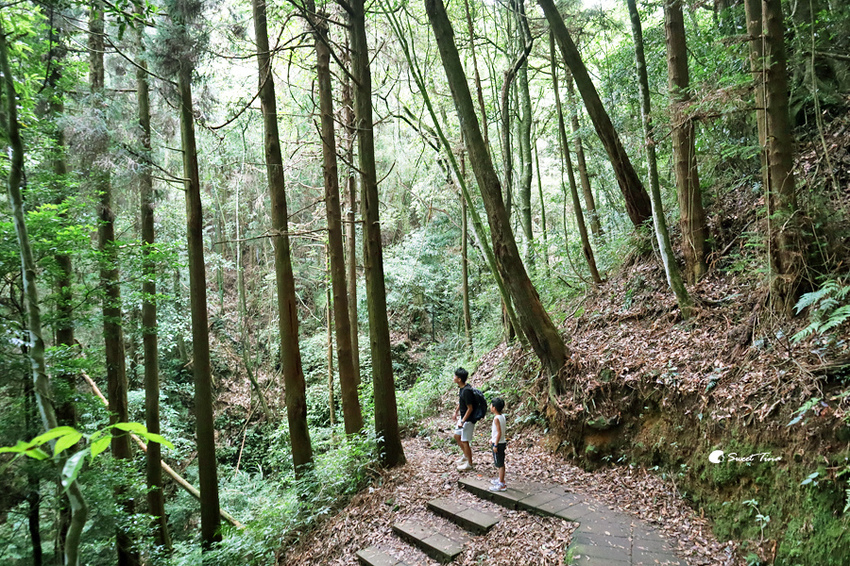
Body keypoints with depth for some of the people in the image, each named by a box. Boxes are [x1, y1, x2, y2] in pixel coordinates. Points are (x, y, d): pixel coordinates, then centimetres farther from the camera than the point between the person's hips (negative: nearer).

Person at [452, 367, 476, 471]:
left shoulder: (466, 391, -28)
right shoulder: (461, 387, 1)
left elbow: (470, 408, -24)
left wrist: (463, 421, -21)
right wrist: (456, 411, 21)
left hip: (468, 419, -9)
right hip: (462, 417, 9)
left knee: (464, 441, 2)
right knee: (457, 436, 20)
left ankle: (469, 464, 19)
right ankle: (466, 455, 40)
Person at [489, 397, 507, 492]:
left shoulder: (496, 418, -21)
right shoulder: (502, 416, 6)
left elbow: (499, 432, -23)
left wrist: (495, 445, -18)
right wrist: (492, 439, 24)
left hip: (498, 443, -9)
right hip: (502, 442, 9)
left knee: (499, 464, -2)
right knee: (501, 463, 20)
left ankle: (501, 485, 5)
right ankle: (501, 479, 33)